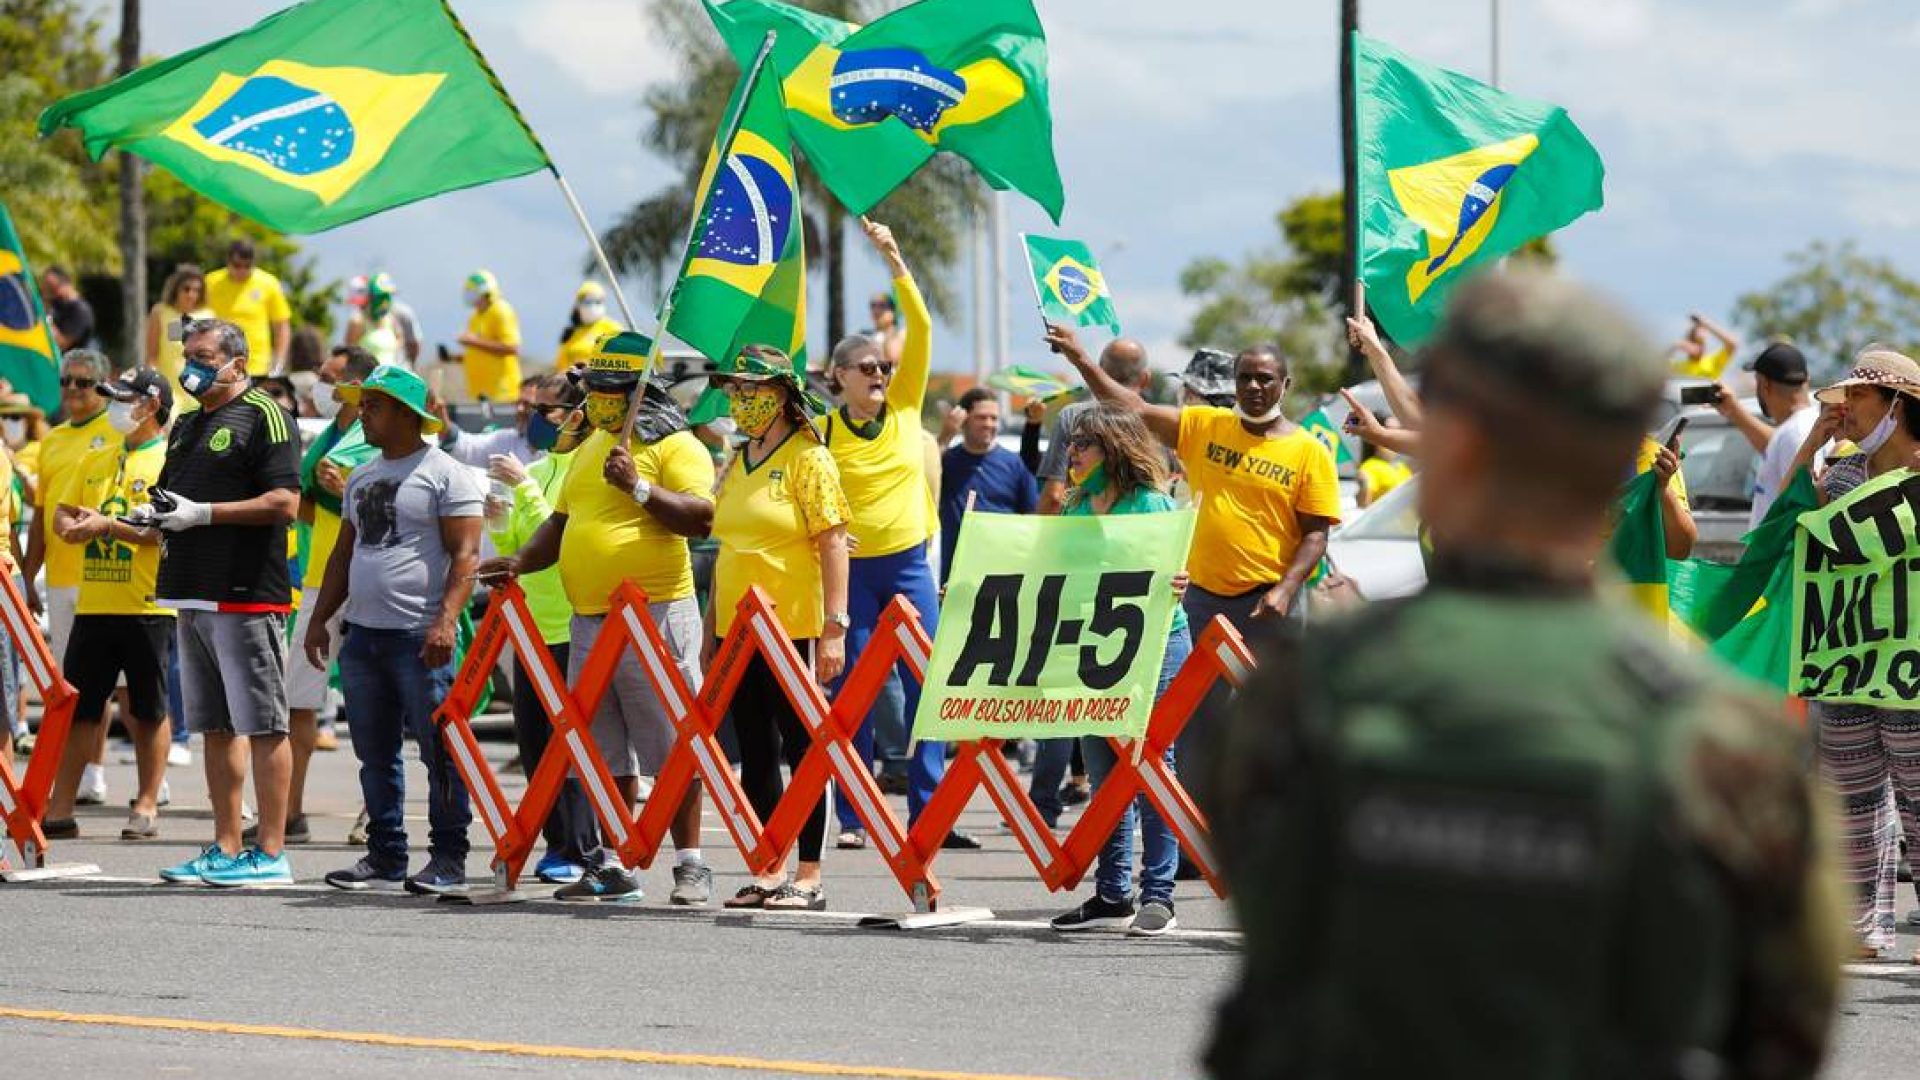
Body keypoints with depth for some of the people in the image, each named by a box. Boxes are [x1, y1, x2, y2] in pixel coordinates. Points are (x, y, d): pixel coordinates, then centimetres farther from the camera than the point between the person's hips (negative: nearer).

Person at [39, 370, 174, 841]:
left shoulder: (170, 462, -4)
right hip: (93, 604, 6)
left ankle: (146, 807, 9)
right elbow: (61, 514, 17)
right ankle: (60, 810, 6)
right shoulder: (94, 462, 17)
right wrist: (73, 526, -7)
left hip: (148, 607, -6)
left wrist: (108, 525, -19)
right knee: (77, 708, 5)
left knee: (148, 710, 2)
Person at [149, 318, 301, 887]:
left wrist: (203, 513, -17)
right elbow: (174, 498, 30)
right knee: (216, 727, 11)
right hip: (194, 597, 9)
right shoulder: (186, 425, 20)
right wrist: (154, 515, 6)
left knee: (262, 725, -7)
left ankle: (270, 854, -7)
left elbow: (284, 502, -15)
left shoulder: (263, 418, -6)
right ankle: (226, 850, 15)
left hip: (247, 598, -9)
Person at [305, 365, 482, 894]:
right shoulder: (362, 478, 19)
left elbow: (465, 554, -11)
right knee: (375, 754, 9)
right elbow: (344, 554, 25)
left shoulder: (444, 474, -5)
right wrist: (320, 617, 18)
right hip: (362, 633, 8)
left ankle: (448, 858, -3)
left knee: (439, 750, -6)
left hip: (420, 637, -8)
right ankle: (386, 856, 15)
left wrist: (446, 619, -21)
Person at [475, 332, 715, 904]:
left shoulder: (676, 446, -6)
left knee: (672, 746, -6)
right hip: (589, 621, 8)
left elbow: (701, 518, -17)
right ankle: (613, 867, 15)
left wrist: (639, 487, -24)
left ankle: (690, 866, -2)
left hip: (654, 615, -8)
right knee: (606, 751, 10)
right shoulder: (590, 446, 19)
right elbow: (562, 522, 25)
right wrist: (521, 561, 9)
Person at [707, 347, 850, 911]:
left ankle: (809, 878, -1)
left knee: (801, 748, -4)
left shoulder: (809, 459, -6)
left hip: (794, 630, -7)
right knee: (755, 754, 8)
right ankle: (768, 872, 13)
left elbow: (833, 544, -10)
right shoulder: (736, 467, 15)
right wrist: (710, 630, 18)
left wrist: (834, 627, -17)